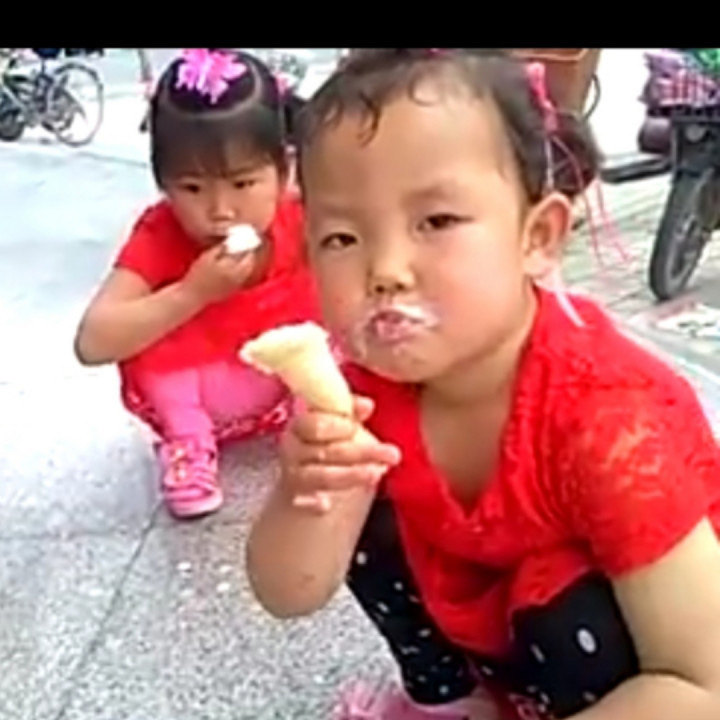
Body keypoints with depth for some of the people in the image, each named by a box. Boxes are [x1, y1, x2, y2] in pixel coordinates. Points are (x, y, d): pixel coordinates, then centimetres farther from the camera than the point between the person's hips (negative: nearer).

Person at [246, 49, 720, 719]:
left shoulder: (611, 420, -36)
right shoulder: (365, 374, -19)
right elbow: (290, 595, -15)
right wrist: (309, 500, -38)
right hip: (476, 611, 6)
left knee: (573, 622, -33)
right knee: (367, 524, -13)